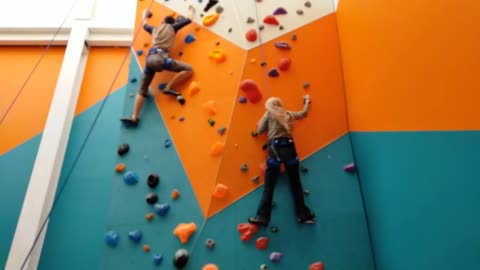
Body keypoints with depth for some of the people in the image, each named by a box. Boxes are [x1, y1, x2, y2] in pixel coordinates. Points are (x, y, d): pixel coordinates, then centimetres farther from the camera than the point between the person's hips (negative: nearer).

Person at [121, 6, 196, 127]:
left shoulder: (155, 29, 31)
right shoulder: (172, 27, 18)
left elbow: (144, 25, 52)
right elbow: (188, 20, 24)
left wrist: (144, 16, 71)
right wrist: (191, 11, 44)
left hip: (150, 58, 6)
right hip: (160, 57, -5)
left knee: (142, 90, 8)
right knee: (188, 69, -2)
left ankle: (134, 118, 0)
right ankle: (169, 88, -8)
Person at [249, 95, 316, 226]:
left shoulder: (269, 113, 9)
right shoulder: (288, 114, 19)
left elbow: (259, 130, 7)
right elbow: (304, 113, 35)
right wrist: (307, 101, 53)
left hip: (275, 148, -3)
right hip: (289, 147, 3)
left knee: (268, 186, 0)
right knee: (296, 184, 12)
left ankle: (262, 217, -2)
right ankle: (303, 215, 19)